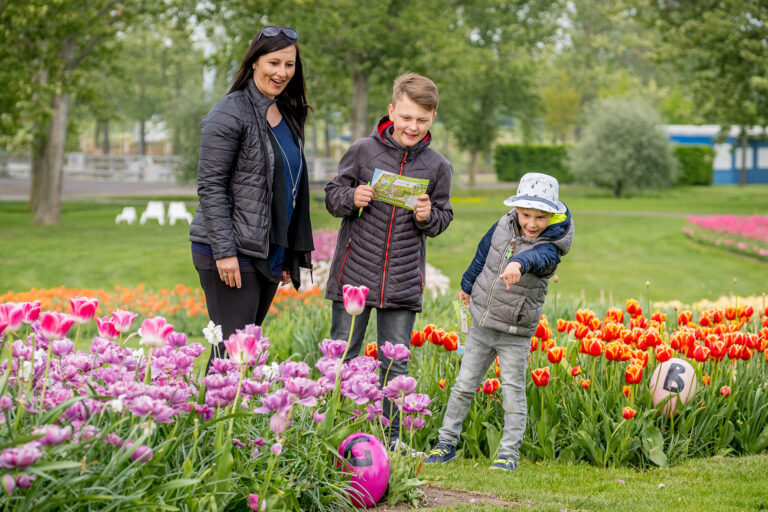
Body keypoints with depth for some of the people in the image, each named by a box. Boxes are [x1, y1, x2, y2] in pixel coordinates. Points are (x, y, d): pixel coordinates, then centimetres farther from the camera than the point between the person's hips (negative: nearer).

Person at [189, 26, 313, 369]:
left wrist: (290, 256, 20)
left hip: (268, 256, 8)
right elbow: (210, 186, -13)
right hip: (231, 255, -8)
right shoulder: (231, 114, -9)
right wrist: (224, 251, -19)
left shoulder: (287, 116, 16)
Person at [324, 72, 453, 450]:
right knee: (342, 354, 6)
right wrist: (351, 198, -15)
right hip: (355, 273, -1)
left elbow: (443, 220, 12)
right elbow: (332, 196, 6)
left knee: (395, 363, 6)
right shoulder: (363, 150, -2)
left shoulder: (437, 166, 3)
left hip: (403, 283, 1)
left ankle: (391, 438, 15)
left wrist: (428, 216, -10)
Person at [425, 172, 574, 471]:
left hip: (515, 335, -5)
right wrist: (468, 285, 29)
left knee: (512, 392, -1)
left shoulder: (549, 247, -19)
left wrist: (518, 263, -67)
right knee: (464, 385, 11)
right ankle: (446, 442, 22)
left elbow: (535, 256, -45)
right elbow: (483, 255, 15)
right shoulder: (504, 227, -4)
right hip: (482, 326, 5)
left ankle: (509, 452, 9)